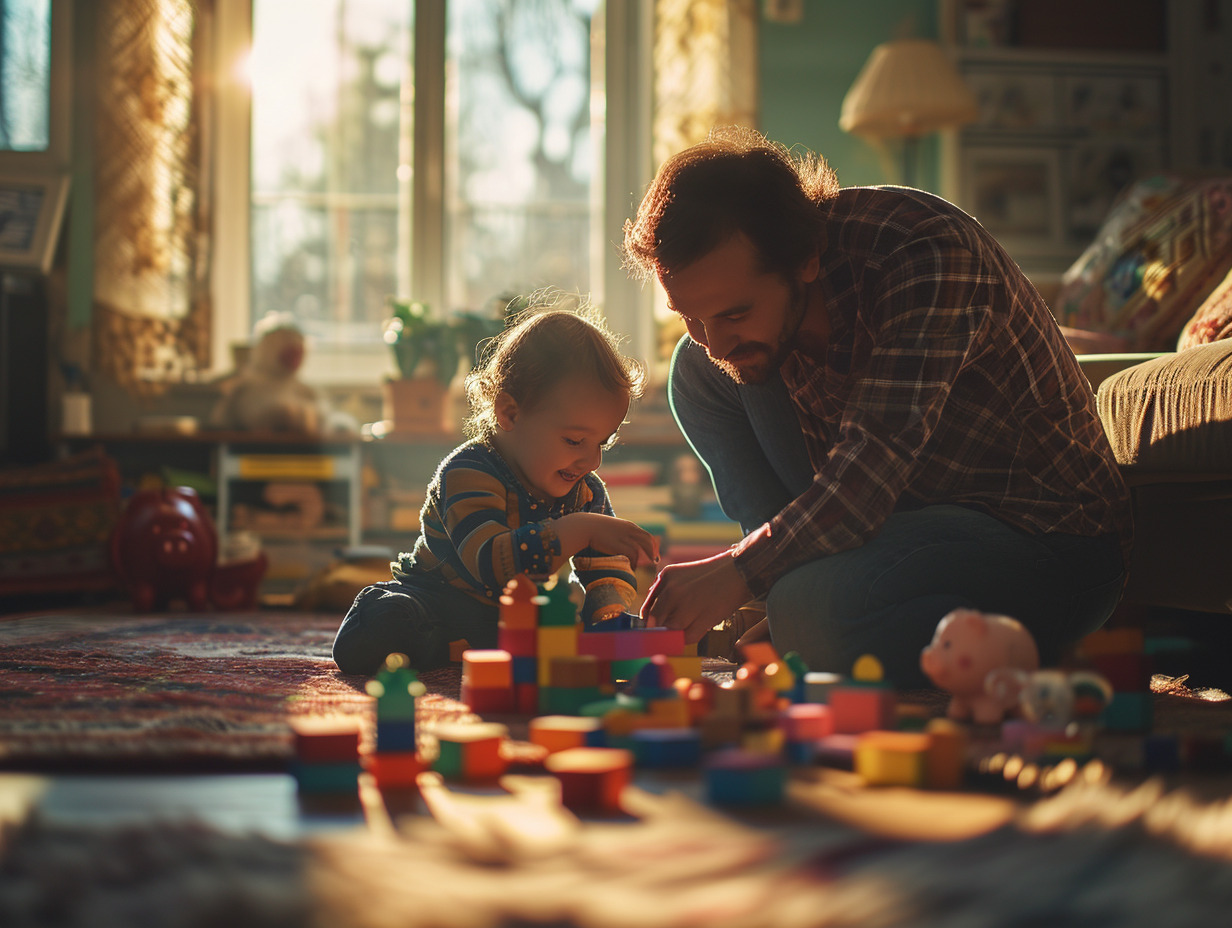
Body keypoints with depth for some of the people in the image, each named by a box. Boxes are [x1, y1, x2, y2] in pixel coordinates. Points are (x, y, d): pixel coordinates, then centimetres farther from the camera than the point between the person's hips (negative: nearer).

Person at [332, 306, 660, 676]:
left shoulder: (587, 492, -3)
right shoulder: (469, 473, -27)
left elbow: (608, 571, -4)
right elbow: (491, 562, -42)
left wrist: (610, 613, -28)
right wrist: (580, 531, -48)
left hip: (520, 617, 7)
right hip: (437, 601, -6)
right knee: (382, 629, -35)